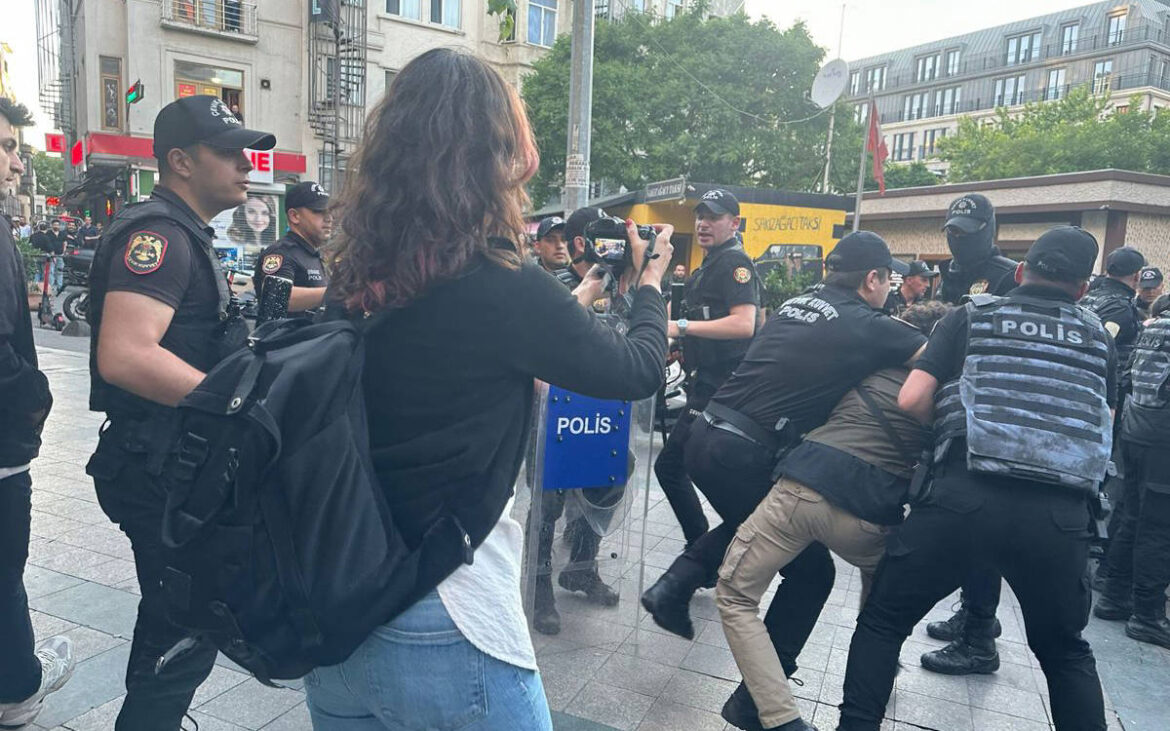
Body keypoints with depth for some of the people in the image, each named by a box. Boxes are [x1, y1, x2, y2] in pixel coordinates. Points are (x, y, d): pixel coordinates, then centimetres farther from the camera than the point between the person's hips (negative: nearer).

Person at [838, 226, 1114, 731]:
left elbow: (910, 399, 0)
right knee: (1065, 653, 27)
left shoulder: (972, 317, 11)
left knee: (883, 621, 14)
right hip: (1061, 513, 3)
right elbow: (1103, 424, 23)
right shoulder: (1098, 337, 20)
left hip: (965, 496, -3)